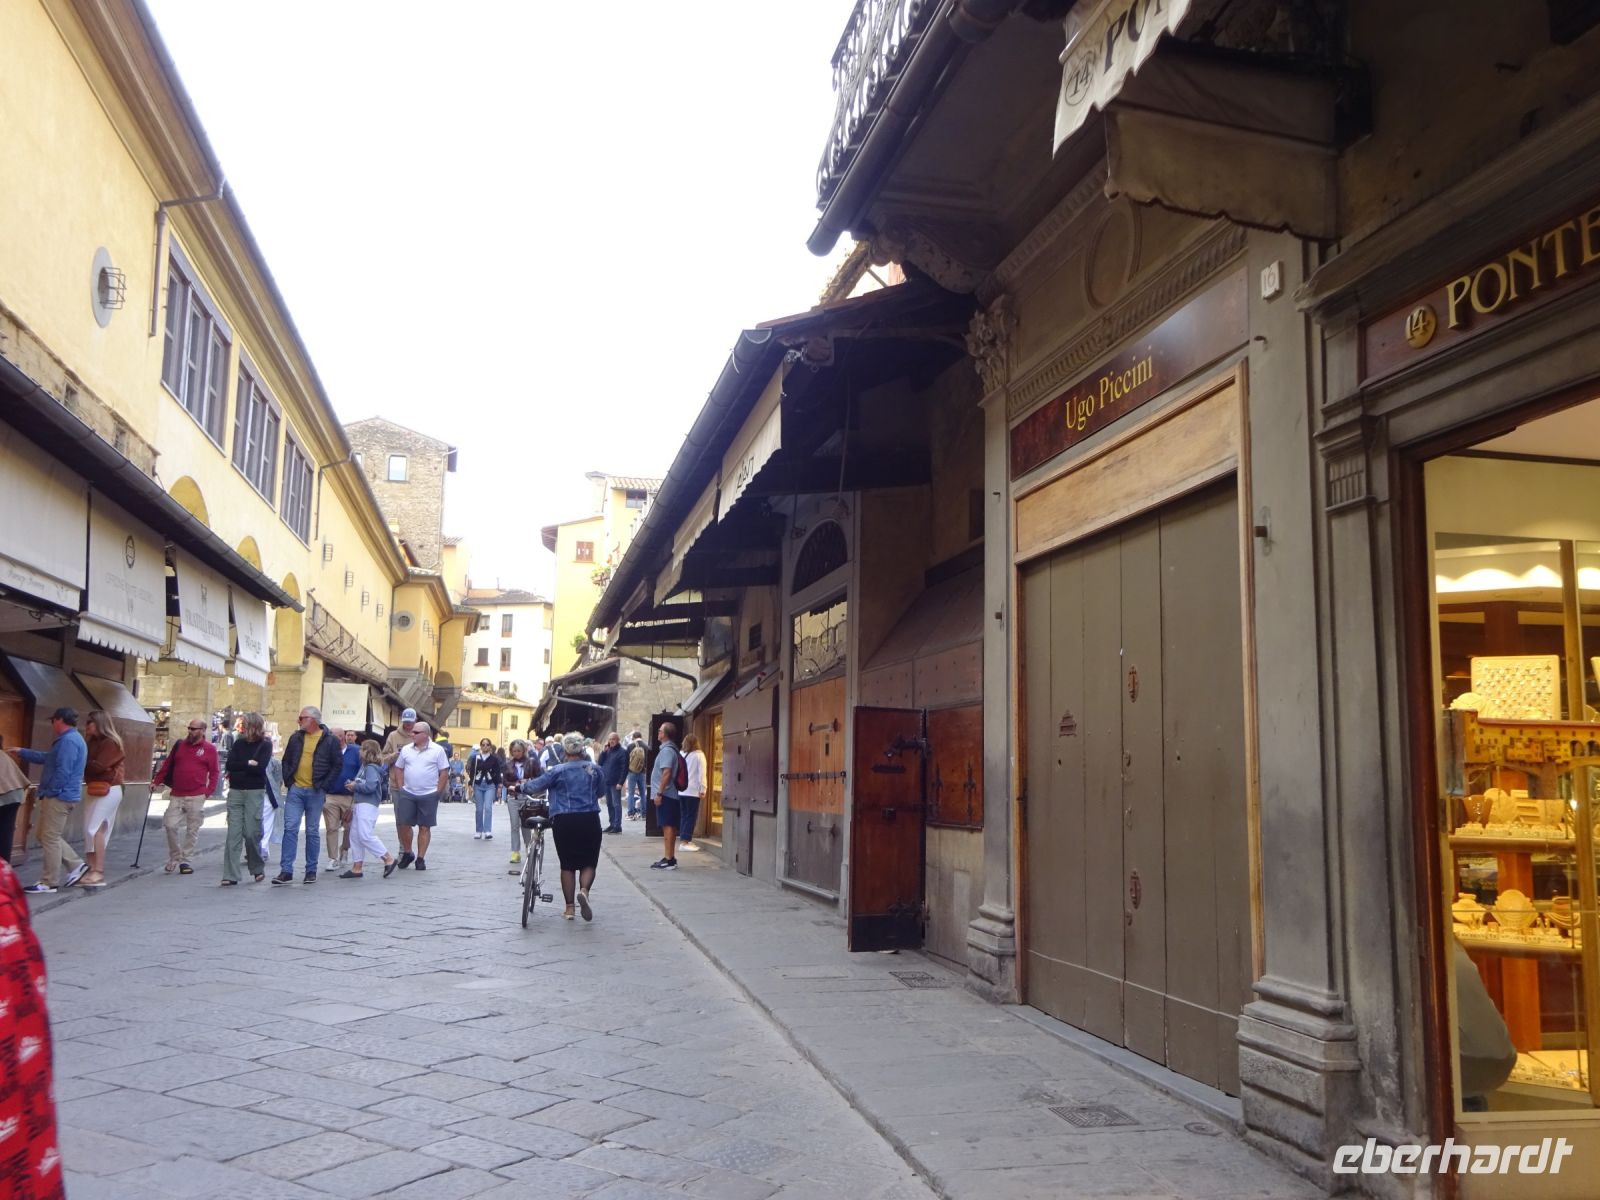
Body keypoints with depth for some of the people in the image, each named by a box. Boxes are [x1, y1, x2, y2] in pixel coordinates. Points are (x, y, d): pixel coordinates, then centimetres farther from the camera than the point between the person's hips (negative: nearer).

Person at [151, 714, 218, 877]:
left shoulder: (209, 749, 2)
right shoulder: (180, 745, 11)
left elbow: (214, 772, 2)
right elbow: (167, 765, 15)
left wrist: (209, 791, -5)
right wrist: (156, 782, 10)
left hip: (196, 797, -3)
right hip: (176, 795, 3)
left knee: (192, 830, 2)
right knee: (169, 825, -4)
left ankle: (186, 861, 11)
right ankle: (174, 856, 14)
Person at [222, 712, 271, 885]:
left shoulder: (265, 745, -1)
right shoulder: (239, 743, 11)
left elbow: (260, 768, -13)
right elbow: (230, 765, 0)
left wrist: (239, 768, -6)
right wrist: (248, 764, -8)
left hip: (254, 793, -4)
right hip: (235, 792, 4)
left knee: (251, 833, -3)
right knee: (233, 834, -2)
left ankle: (258, 869, 20)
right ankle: (230, 876, -2)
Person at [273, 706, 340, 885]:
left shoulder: (329, 740, -3)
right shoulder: (295, 737, 8)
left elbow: (338, 765, -1)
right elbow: (286, 761, 16)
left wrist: (325, 785, -6)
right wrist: (288, 781, 4)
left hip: (315, 792, -3)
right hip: (295, 790, 3)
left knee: (312, 831, 5)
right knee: (290, 829, -4)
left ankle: (311, 870, 14)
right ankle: (286, 871, -3)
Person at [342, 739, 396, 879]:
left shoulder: (372, 768, -13)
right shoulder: (364, 766, 17)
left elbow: (370, 786, -24)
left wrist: (355, 786, -11)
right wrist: (353, 786, 4)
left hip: (368, 805, -10)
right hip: (359, 804, 10)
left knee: (365, 835, -15)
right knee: (355, 836, 11)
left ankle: (389, 859, -11)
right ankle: (356, 867, 15)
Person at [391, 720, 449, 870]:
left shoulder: (437, 750, -3)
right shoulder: (406, 750, 7)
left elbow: (444, 773, -2)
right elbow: (398, 769, 13)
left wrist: (437, 792, -5)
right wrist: (401, 788, 3)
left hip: (429, 796, -3)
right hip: (407, 794, 3)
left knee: (424, 827, 3)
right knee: (403, 824, 0)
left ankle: (421, 858, 10)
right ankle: (407, 853, 19)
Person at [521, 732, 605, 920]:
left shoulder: (558, 771, -4)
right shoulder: (595, 770, 4)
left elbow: (535, 787, -3)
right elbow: (601, 792, 17)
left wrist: (519, 788, 17)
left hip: (564, 821, -1)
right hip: (589, 820, 1)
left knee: (567, 865, 10)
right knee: (588, 862, 10)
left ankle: (569, 908, 13)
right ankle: (584, 891, -19)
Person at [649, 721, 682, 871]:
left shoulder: (667, 750, -15)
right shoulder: (670, 749, 16)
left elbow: (666, 773, -22)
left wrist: (659, 793, -21)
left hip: (665, 795, -10)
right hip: (670, 794, 10)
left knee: (668, 826, -9)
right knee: (670, 826, 12)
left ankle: (669, 860, -9)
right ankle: (669, 858, 17)